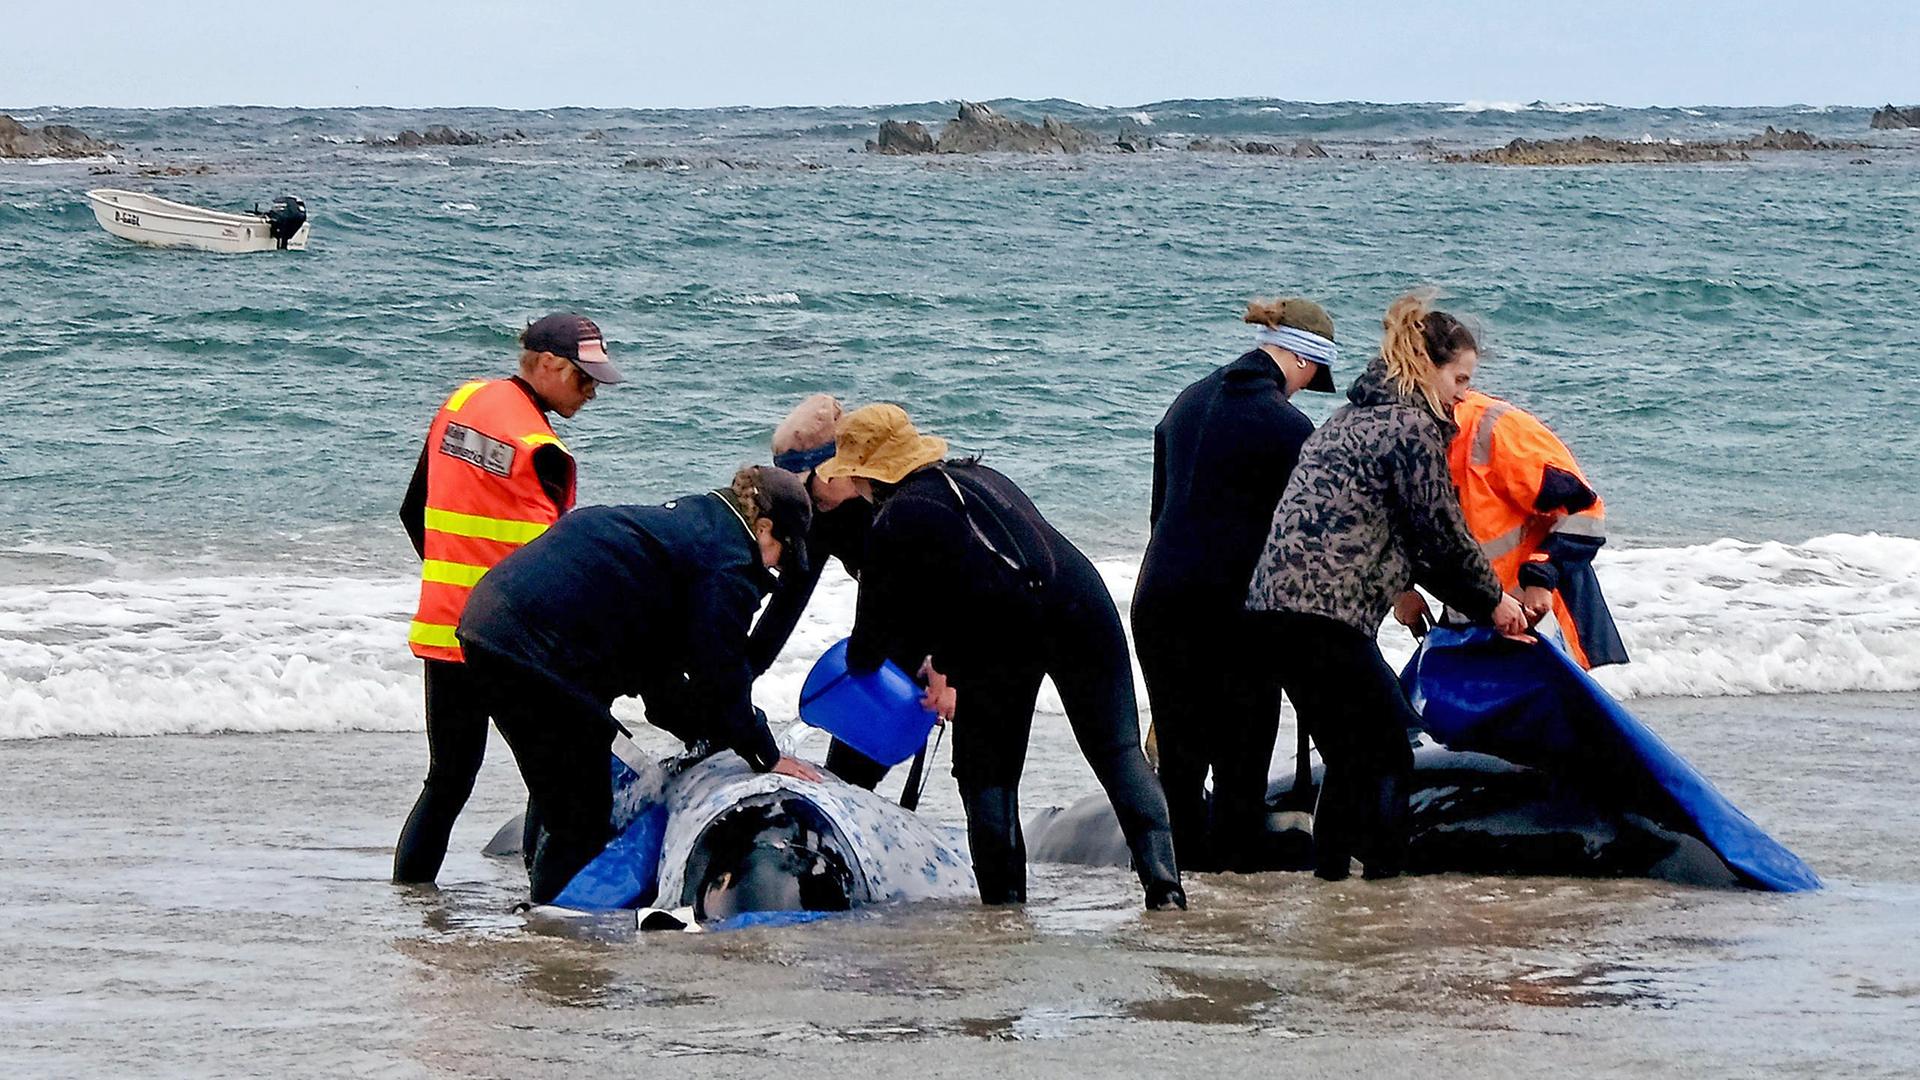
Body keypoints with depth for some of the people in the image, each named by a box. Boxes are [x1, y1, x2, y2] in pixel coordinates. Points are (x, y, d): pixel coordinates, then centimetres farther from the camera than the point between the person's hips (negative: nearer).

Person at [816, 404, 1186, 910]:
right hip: (1079, 608, 6)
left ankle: (1004, 904, 10)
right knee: (1119, 753, 6)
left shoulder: (896, 522, 2)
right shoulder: (979, 477, 25)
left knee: (986, 774, 12)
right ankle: (1163, 882, -7)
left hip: (1002, 637, -6)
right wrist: (943, 665, 33)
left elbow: (879, 627, 10)